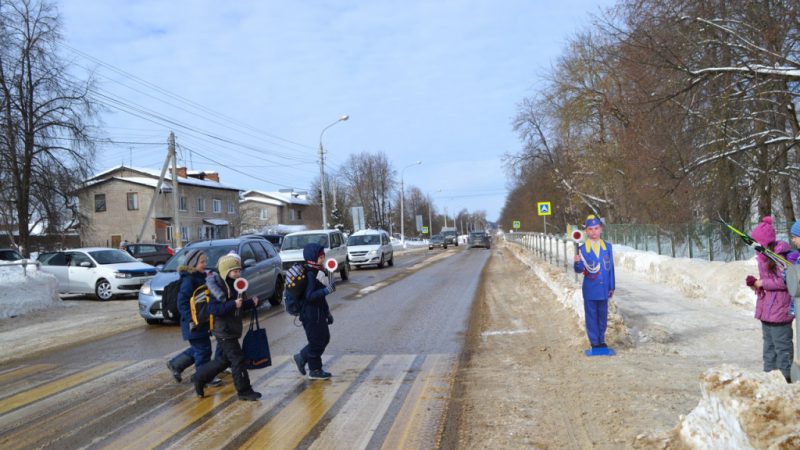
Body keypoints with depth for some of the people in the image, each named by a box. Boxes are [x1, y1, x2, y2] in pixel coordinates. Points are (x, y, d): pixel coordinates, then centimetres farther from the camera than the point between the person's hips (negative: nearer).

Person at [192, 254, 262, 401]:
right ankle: (244, 391, 4)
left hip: (232, 330, 10)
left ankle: (199, 379, 33)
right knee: (237, 360, -6)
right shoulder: (219, 288, -18)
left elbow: (239, 306, 21)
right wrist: (233, 304, -34)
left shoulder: (233, 286, 10)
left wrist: (251, 302, 3)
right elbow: (213, 309, -26)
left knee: (226, 360, 20)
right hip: (224, 332, -10)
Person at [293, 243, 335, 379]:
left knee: (324, 338, 17)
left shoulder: (318, 272, 10)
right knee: (317, 342, 1)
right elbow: (309, 296, -28)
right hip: (311, 315, -10)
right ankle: (315, 371, 15)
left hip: (319, 313, 10)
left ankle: (302, 357, 27)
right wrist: (326, 290, -36)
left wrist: (327, 313, 21)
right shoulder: (310, 275, -20)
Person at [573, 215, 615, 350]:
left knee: (603, 315, 12)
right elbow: (579, 270, -8)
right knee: (591, 316, 5)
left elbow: (611, 267, 6)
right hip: (590, 289, -2)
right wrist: (577, 262, -31)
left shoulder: (607, 246, 2)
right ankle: (594, 342, 14)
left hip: (604, 288, 2)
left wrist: (612, 287, 7)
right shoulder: (582, 249, -5)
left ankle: (601, 340, 25)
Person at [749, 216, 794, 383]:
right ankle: (769, 372, 26)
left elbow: (786, 281, -22)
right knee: (769, 343, 17)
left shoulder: (781, 255, -16)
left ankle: (784, 379, 6)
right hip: (766, 308, 9)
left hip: (779, 309, -9)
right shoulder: (764, 256, 11)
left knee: (781, 345, -2)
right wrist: (757, 284, 4)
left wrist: (763, 283, -16)